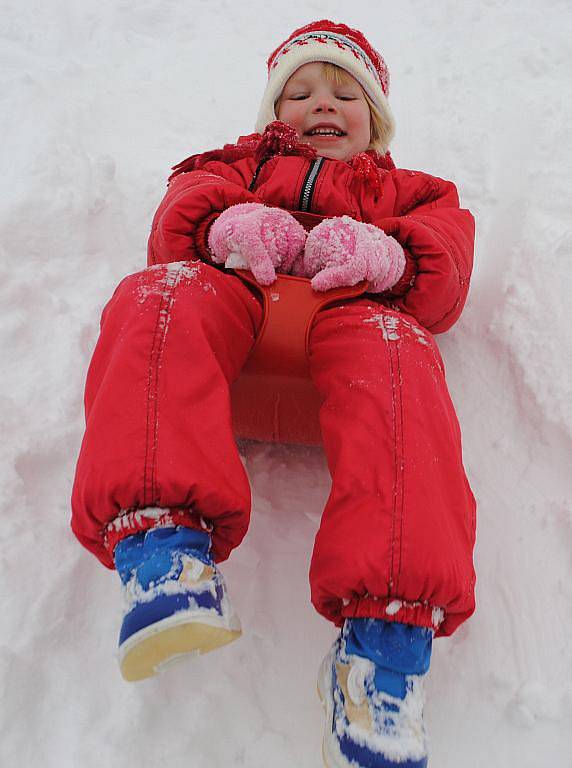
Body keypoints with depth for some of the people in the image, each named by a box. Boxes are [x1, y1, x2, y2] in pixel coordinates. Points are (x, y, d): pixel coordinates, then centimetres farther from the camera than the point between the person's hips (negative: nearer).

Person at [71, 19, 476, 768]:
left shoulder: (406, 191, 36)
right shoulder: (239, 166, 39)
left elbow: (445, 274, 15)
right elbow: (178, 215, 17)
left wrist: (386, 253, -10)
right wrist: (226, 225, -9)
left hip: (351, 313, -1)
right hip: (232, 299, 2)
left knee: (392, 349, -36)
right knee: (161, 297, -31)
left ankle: (390, 624, -47)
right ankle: (160, 537, -48)